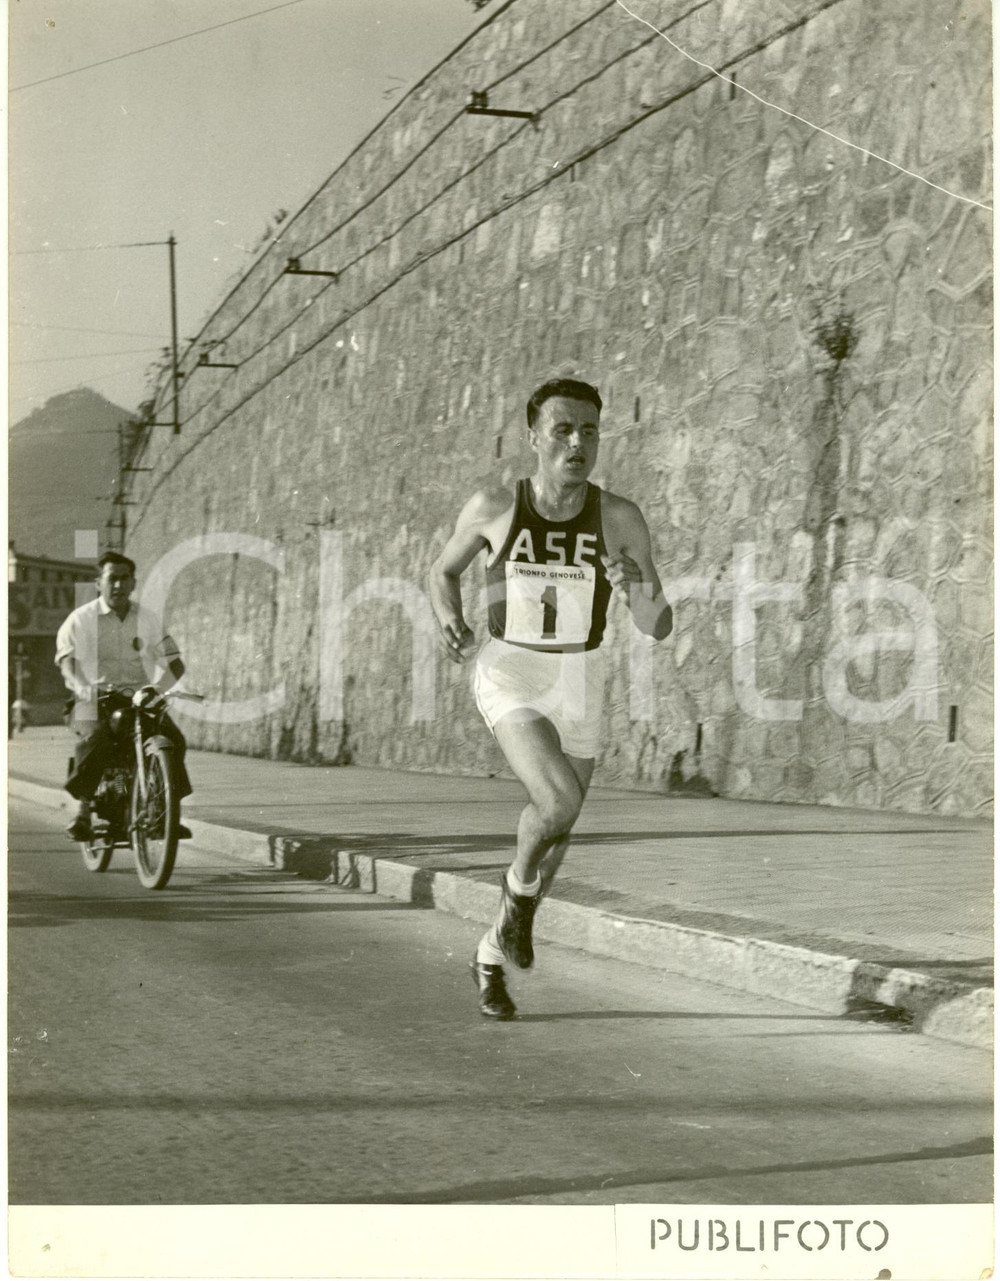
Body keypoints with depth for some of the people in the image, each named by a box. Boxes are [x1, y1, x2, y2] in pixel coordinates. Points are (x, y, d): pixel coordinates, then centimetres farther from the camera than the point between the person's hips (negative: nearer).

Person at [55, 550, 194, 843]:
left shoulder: (146, 621, 14)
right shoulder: (80, 620, 7)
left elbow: (174, 662, 10)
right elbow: (67, 662, -5)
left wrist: (160, 686, -12)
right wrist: (80, 686, -27)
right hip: (95, 699, -3)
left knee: (172, 738, -24)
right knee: (95, 739, -34)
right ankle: (82, 813, -23)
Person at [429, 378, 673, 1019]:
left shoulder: (620, 517, -11)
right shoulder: (493, 506, -11)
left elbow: (659, 628, -9)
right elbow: (444, 571, 8)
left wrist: (639, 585, -31)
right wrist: (453, 624, -12)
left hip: (579, 684, 3)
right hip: (510, 676, -2)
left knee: (556, 831, 11)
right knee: (559, 801, -27)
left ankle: (492, 955, 37)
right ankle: (520, 884, 8)